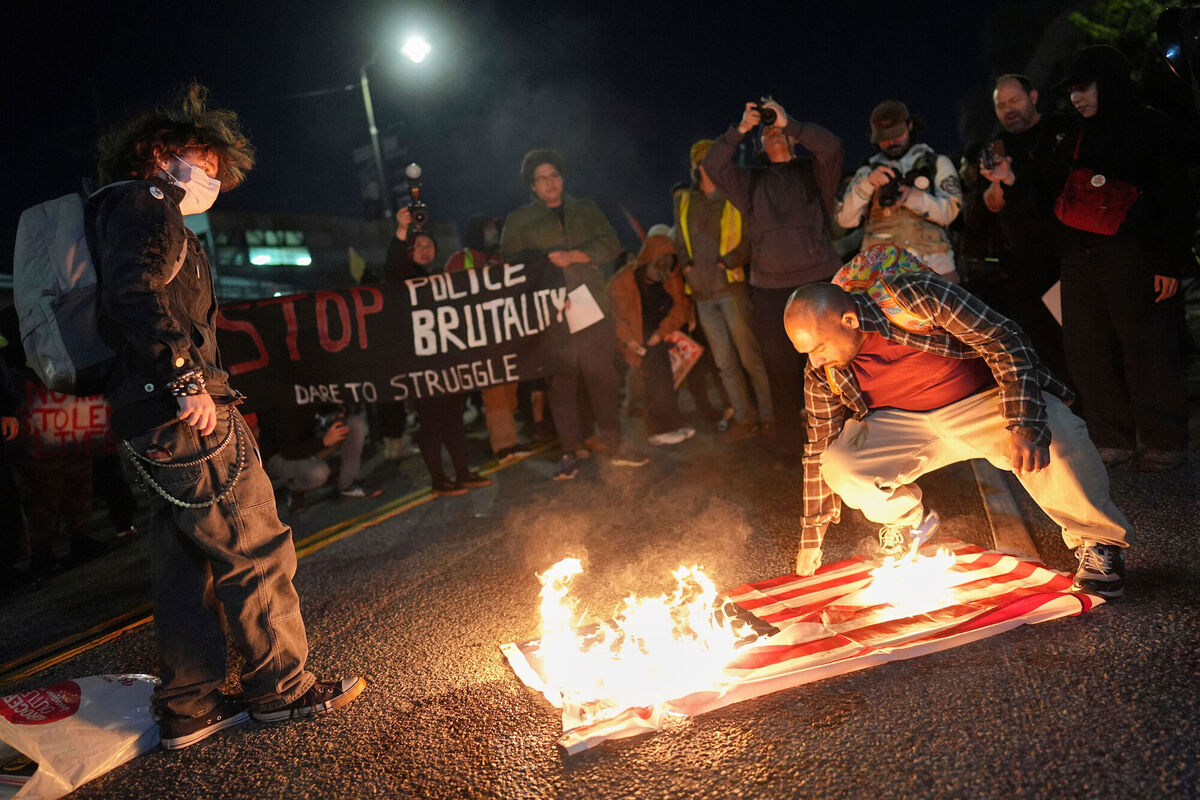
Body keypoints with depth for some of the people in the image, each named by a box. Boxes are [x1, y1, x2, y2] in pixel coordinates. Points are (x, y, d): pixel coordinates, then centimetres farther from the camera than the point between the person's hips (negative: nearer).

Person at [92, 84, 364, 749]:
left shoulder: (135, 210, 27)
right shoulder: (144, 200, -3)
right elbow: (135, 288, -22)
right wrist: (186, 379, -25)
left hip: (152, 422, 10)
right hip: (186, 417, -10)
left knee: (183, 564, 13)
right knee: (256, 550, -1)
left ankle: (188, 709, 21)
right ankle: (280, 687, 10)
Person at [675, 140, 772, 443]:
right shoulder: (683, 202, 13)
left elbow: (752, 239, -3)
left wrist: (728, 262, -14)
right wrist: (687, 265, 2)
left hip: (732, 287, -4)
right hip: (702, 293, 5)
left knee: (751, 356, -5)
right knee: (724, 362, 8)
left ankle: (770, 416, 3)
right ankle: (744, 418, 15)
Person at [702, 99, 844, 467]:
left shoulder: (813, 171, 10)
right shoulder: (752, 181, 17)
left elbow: (832, 147, -10)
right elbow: (712, 165, 5)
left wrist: (787, 122, -9)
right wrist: (741, 129, -4)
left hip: (820, 280, -2)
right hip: (769, 289, 3)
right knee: (781, 370, 6)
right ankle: (788, 446, 18)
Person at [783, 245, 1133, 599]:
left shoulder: (915, 295, -27)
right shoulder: (823, 373, -10)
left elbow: (1005, 340, -24)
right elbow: (819, 449, 2)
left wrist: (1025, 427, -36)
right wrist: (811, 538, 6)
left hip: (985, 402, -3)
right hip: (904, 424, 4)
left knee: (1054, 437, -34)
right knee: (837, 467, -22)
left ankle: (1098, 540, -6)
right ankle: (910, 520, 12)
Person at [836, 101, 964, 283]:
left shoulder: (938, 164, 15)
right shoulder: (868, 171, 17)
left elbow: (949, 211, 1)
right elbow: (845, 219, 4)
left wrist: (911, 196, -14)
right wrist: (868, 184, -10)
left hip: (933, 265, 0)